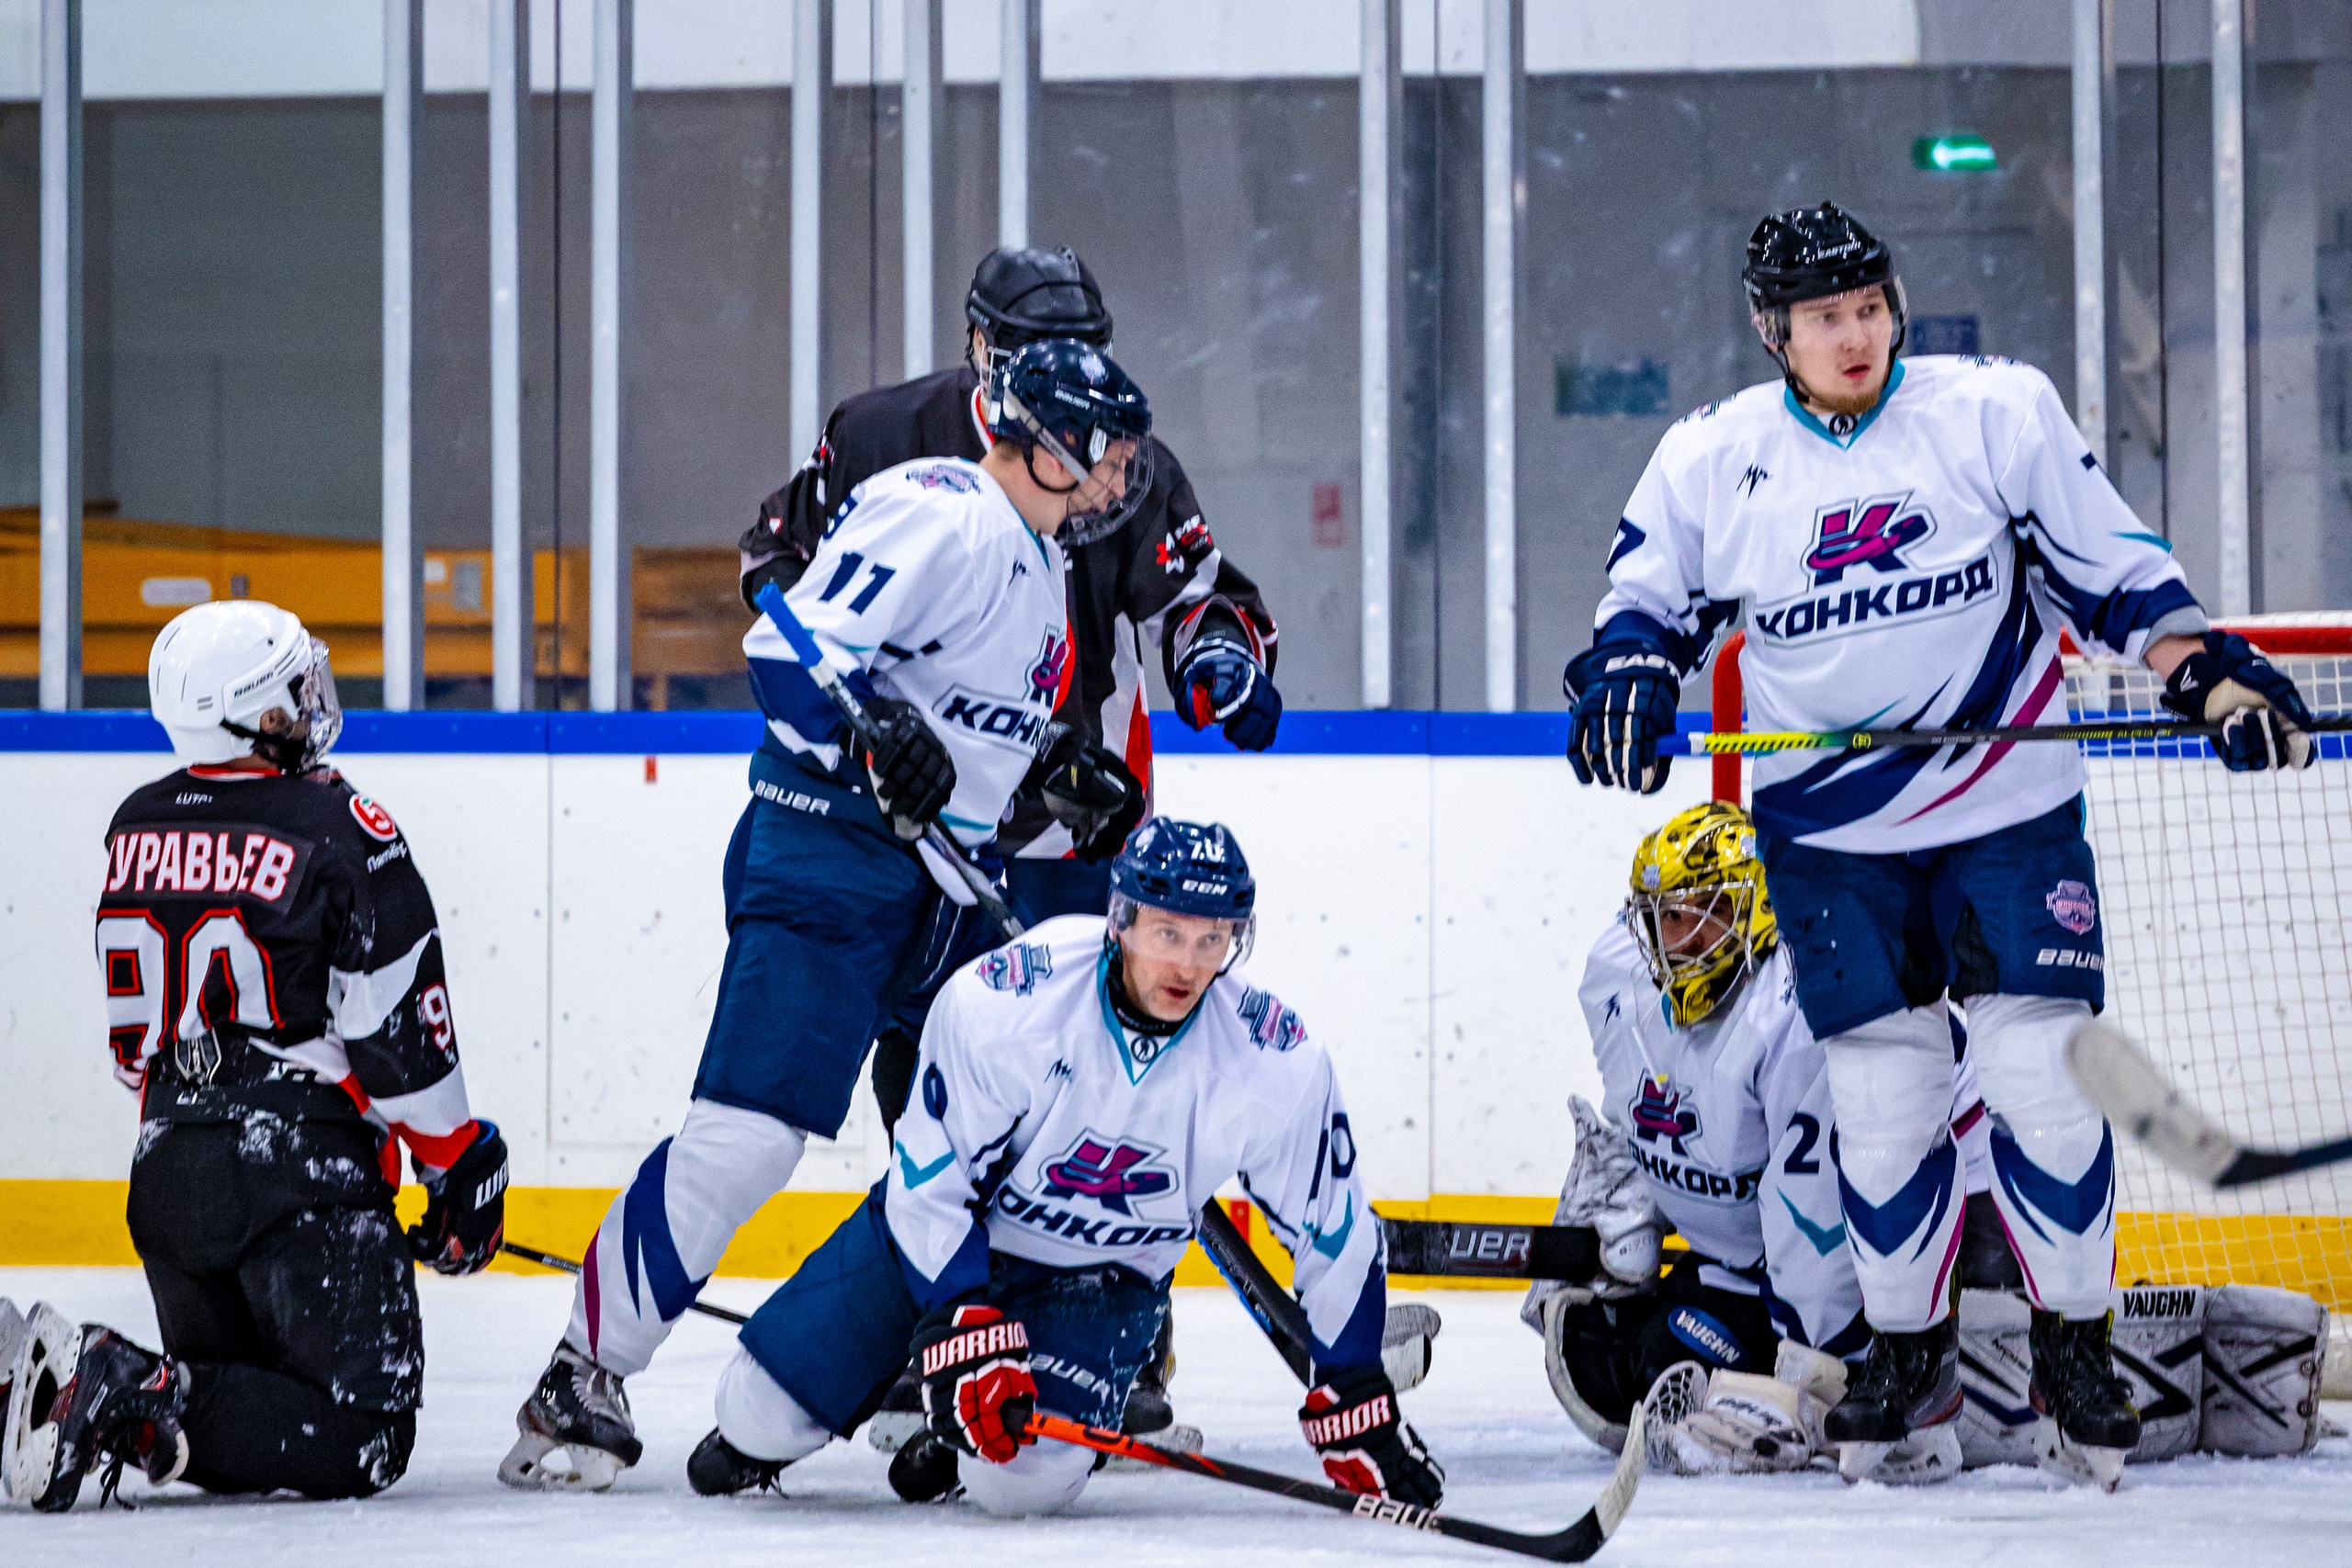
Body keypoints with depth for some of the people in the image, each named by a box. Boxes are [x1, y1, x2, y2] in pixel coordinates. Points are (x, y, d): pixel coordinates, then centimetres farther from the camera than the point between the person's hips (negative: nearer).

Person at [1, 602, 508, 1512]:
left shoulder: (137, 830, 9)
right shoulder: (340, 831, -10)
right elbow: (400, 1034, -8)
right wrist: (463, 1165, 3)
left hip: (168, 1168, 7)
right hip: (306, 1176, -7)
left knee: (232, 1404, 20)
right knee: (361, 1438, -7)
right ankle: (138, 1405, -25)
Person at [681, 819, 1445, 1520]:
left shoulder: (1279, 1064, -23)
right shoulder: (995, 1003, -29)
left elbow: (1333, 1233, -10)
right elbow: (930, 1184, -20)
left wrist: (1355, 1404, -6)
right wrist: (967, 1337, -29)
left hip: (1103, 1278, 0)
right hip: (942, 1229, 0)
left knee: (1027, 1480, -25)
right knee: (766, 1404, -6)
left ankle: (964, 1451, 12)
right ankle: (754, 1433, 33)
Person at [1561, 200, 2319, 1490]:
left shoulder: (1996, 413, -5)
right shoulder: (1712, 460, -1)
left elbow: (2113, 571, 0)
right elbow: (1650, 597, 10)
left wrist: (2220, 682, -10)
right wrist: (1626, 677, -11)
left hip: (2009, 810, -1)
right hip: (1829, 835, 1)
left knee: (2041, 1069, -7)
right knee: (1878, 1094, 1)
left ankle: (2075, 1349, 5)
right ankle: (1907, 1355, 17)